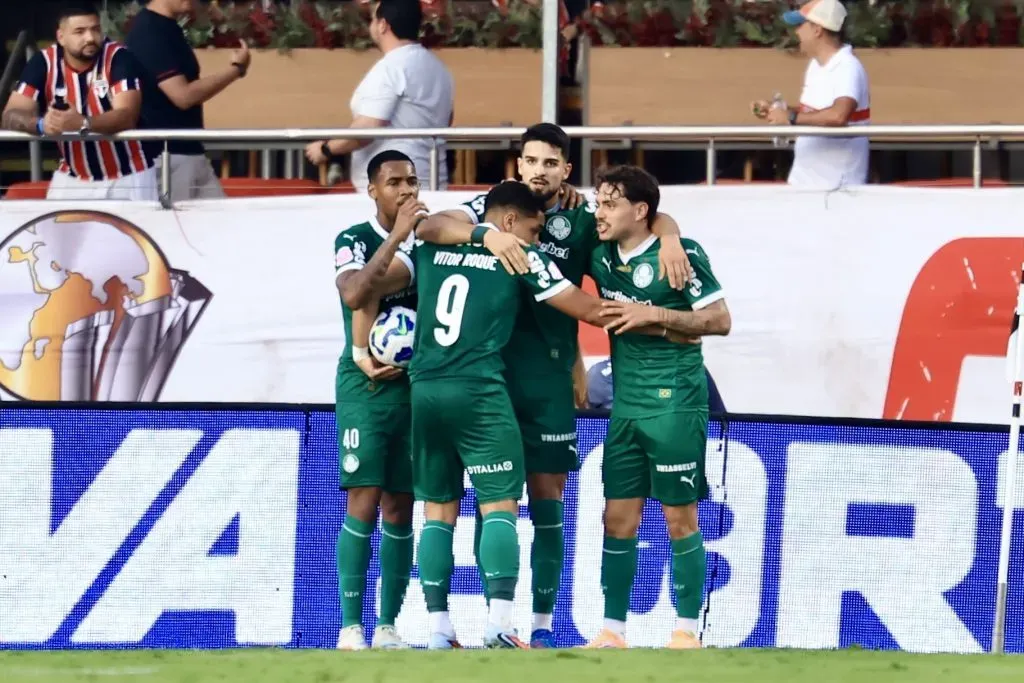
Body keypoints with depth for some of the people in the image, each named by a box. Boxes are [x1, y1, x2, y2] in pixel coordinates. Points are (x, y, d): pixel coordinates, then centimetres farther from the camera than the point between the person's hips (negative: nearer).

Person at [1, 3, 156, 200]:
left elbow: (127, 116, -25)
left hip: (127, 177, -2)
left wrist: (83, 123, -43)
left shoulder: (119, 58, -14)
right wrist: (42, 124, -35)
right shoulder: (44, 62, -7)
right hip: (72, 178, 2)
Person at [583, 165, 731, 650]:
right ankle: (613, 631, 8)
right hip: (626, 407, 6)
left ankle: (687, 631, 6)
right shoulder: (601, 257, 6)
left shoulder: (680, 255, -10)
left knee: (680, 519, 0)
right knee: (618, 521, 4)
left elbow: (720, 320, -10)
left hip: (675, 406, -6)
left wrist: (654, 315, -18)